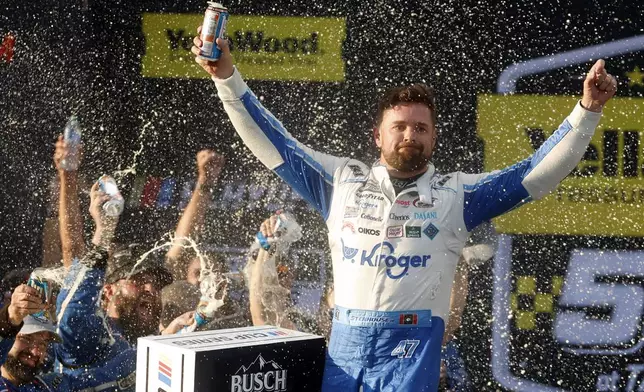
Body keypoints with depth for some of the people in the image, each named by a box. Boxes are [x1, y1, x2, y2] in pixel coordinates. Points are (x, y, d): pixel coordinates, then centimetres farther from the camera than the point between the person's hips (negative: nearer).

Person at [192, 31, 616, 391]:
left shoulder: (457, 193, 7)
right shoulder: (342, 180, 11)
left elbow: (536, 174, 4)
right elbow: (276, 146, 13)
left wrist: (587, 109, -6)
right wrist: (228, 78, 8)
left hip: (413, 349, -2)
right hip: (344, 344, 2)